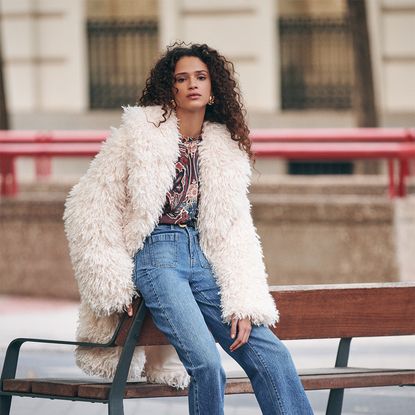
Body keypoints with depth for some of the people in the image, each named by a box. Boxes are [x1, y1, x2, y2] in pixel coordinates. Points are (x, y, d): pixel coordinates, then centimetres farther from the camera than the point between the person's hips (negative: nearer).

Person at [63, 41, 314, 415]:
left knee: (271, 355, -13)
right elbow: (89, 207, 0)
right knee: (206, 361, -26)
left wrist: (244, 302, -3)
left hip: (202, 261, 5)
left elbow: (236, 231, 11)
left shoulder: (226, 149, 14)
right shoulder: (140, 133, 2)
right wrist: (112, 284, -6)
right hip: (155, 257, -5)